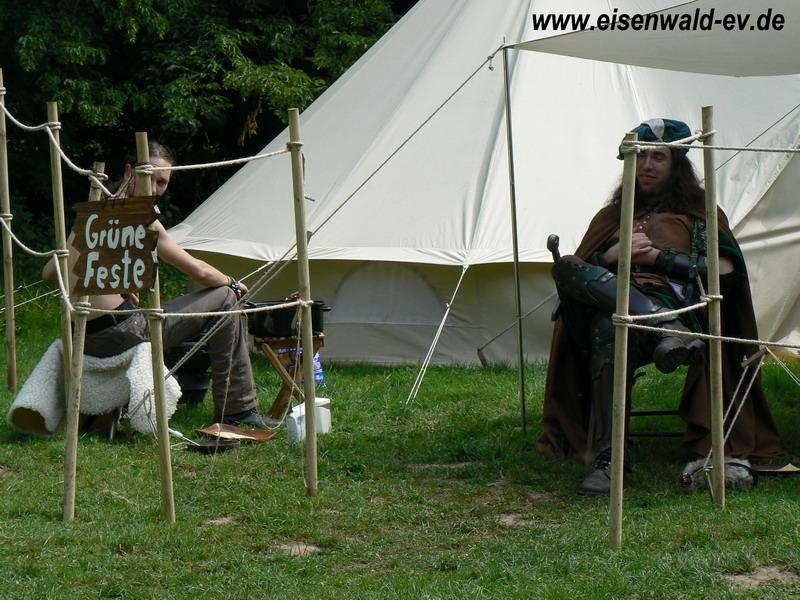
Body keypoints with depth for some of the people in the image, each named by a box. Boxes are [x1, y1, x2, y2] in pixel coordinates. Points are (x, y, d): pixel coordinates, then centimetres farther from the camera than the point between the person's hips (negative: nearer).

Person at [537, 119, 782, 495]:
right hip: (608, 305, 4)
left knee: (611, 329, -41)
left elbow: (723, 269, 6)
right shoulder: (614, 214, 33)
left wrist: (658, 257, 1)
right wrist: (612, 256, 3)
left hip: (675, 304, -4)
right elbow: (584, 267, 25)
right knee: (566, 268, -34)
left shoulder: (700, 211, 23)